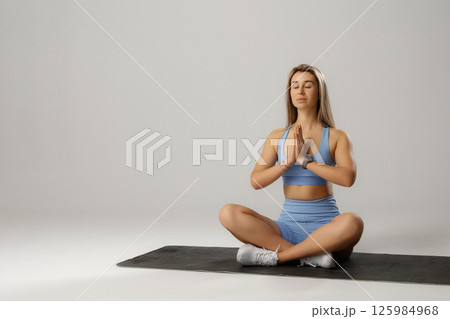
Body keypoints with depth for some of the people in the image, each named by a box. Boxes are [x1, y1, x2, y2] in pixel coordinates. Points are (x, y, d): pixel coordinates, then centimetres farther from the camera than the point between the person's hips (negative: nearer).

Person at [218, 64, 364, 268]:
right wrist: (288, 161, -13)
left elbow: (347, 178, -16)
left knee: (352, 222, -37)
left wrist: (305, 160, -17)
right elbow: (256, 181, 0)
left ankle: (276, 256, -23)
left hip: (324, 227, -2)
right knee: (228, 213, -20)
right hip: (288, 225, 3)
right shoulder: (277, 137, 10)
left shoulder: (336, 137, 1)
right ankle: (310, 256, -24)